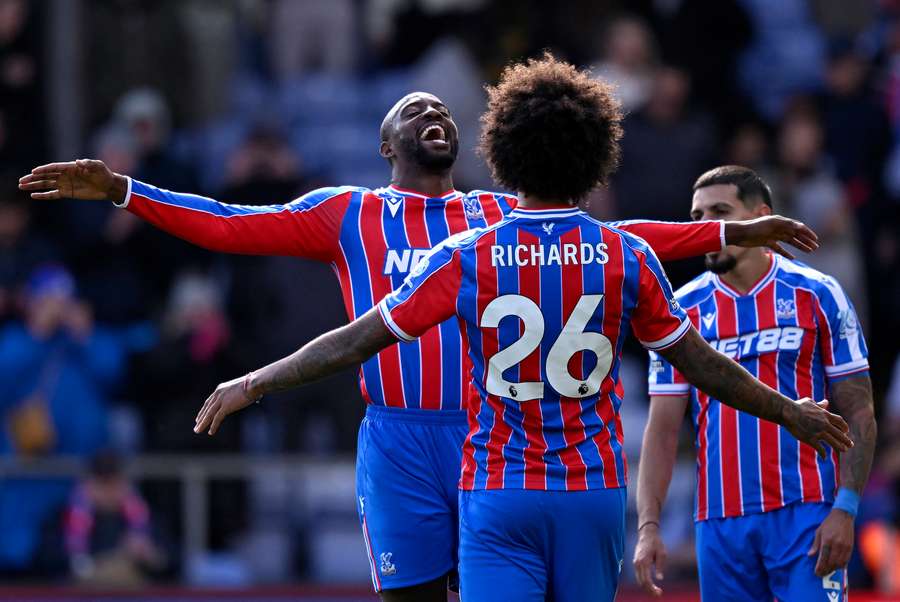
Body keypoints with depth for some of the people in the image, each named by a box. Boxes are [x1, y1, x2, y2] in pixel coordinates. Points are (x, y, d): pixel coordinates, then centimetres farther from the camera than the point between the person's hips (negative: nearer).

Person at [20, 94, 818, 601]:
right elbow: (230, 227, 4)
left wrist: (731, 233, 8)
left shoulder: (504, 217, 15)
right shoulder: (348, 215, 9)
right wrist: (122, 191, -5)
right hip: (399, 438, -2)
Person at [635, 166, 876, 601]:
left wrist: (845, 509, -10)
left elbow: (857, 413, 1)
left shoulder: (817, 296, 1)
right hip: (721, 524, 3)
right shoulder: (683, 311, 8)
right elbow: (662, 431, 7)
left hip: (806, 515, -3)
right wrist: (648, 527, -4)